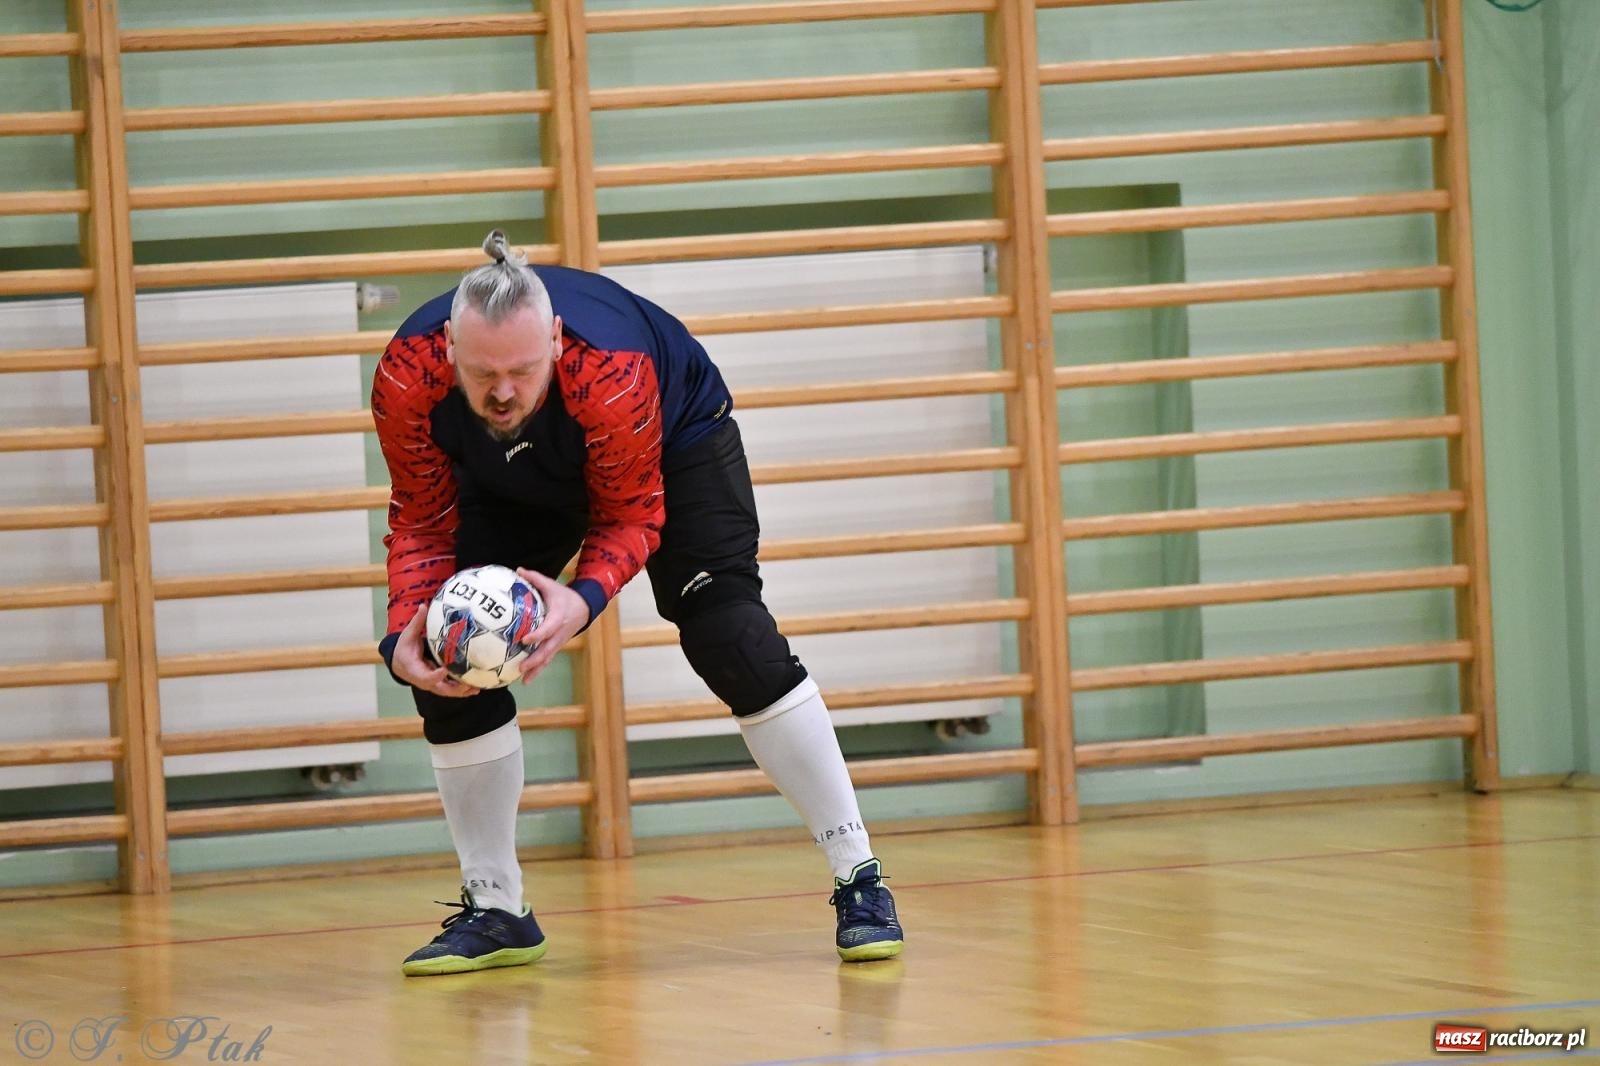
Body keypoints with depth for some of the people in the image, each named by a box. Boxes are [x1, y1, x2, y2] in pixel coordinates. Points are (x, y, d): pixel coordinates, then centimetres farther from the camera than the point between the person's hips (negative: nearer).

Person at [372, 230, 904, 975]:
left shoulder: (610, 374, -43)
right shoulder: (407, 379, -35)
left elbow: (630, 515, -28)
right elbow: (422, 523, -21)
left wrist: (586, 598, -48)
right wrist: (406, 629, -38)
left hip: (673, 434, -3)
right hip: (511, 483, 3)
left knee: (731, 639, -19)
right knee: (446, 662, -10)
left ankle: (859, 880, -10)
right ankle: (495, 911, 5)